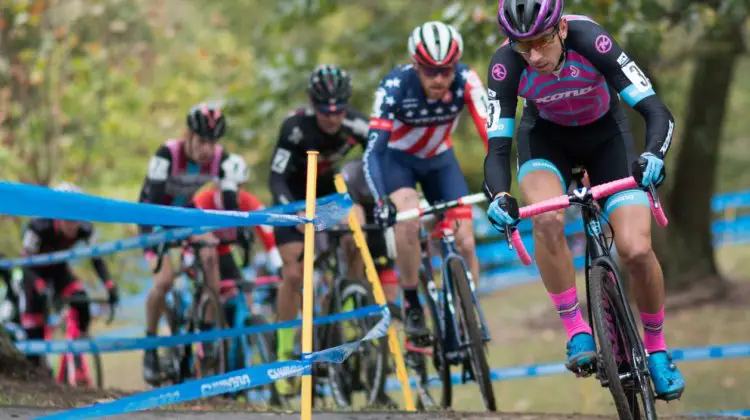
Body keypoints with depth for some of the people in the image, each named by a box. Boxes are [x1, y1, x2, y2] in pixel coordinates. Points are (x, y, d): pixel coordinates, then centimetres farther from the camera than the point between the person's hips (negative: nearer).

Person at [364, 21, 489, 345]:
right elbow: (373, 150, -36)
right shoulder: (395, 87, -32)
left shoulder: (465, 81, -28)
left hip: (439, 160, 2)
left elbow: (490, 132, -34)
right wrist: (381, 202, -51)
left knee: (465, 242, -10)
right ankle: (411, 305, -14)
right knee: (409, 219, -31)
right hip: (397, 158, -2)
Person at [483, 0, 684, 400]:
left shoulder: (590, 41, -34)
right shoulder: (506, 64, -29)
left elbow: (656, 111, -35)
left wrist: (653, 155, -55)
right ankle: (578, 333, -16)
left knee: (636, 250, -16)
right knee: (547, 220, -33)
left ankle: (657, 350, 10)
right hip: (545, 137, 1)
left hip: (605, 134, -1)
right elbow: (498, 147, -28)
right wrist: (500, 196, -48)